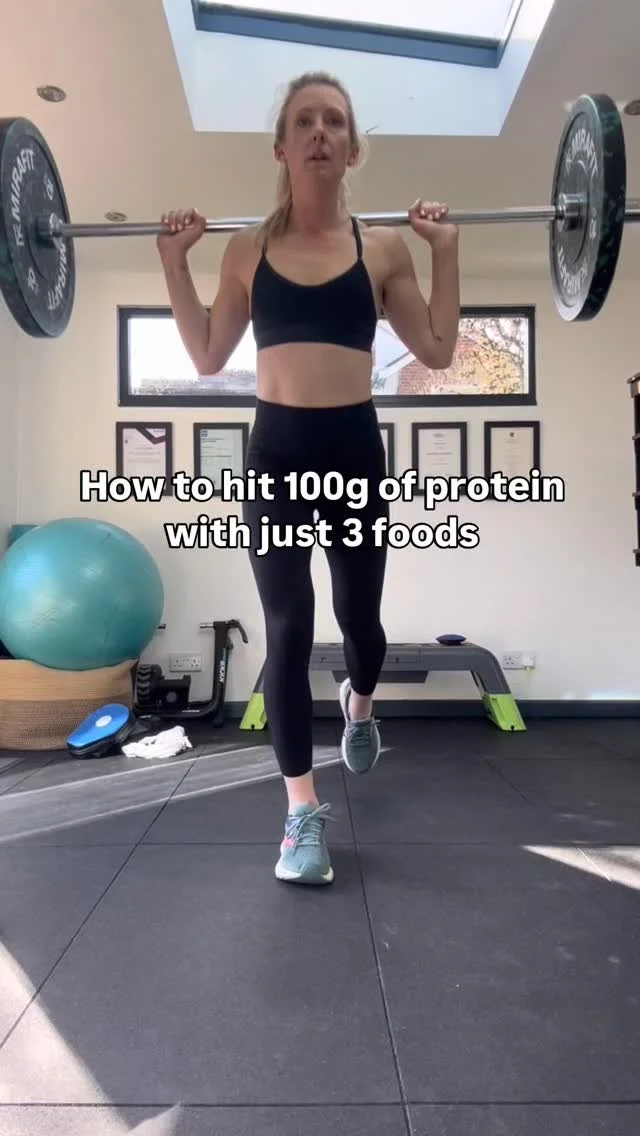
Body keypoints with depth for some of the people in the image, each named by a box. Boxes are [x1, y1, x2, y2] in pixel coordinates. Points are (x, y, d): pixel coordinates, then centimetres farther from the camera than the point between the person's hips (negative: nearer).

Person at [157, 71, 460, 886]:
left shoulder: (383, 247, 5)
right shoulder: (247, 249, 7)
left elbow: (438, 350, 5)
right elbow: (207, 357, 9)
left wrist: (446, 250, 0)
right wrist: (175, 262, 4)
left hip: (354, 450, 0)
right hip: (275, 450, 0)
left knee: (359, 616, 10)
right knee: (288, 628, -3)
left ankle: (359, 702, 48)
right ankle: (303, 810, 10)